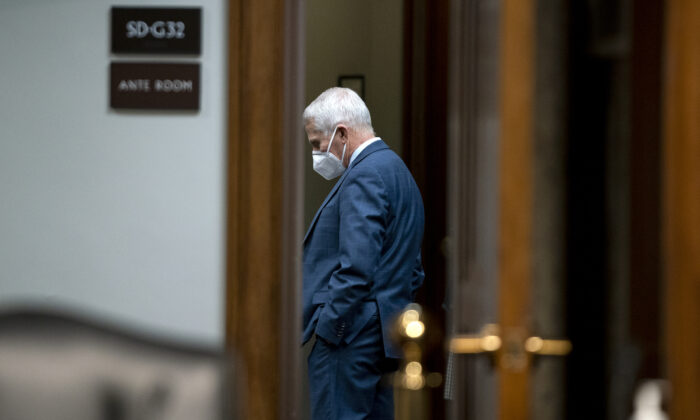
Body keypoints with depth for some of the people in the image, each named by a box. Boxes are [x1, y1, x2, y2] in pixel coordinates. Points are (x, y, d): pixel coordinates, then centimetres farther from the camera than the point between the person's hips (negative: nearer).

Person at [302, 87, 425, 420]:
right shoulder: (396, 170, 19)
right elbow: (413, 270, 23)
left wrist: (327, 328, -17)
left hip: (349, 340, -11)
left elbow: (356, 266, -22)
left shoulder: (364, 177, -13)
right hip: (384, 336, 11)